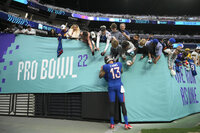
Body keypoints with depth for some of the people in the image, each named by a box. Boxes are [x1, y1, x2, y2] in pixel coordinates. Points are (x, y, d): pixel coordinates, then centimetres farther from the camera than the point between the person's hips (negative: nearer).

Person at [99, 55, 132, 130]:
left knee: (112, 104, 6)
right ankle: (126, 124, 8)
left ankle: (112, 124, 14)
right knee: (122, 104, 4)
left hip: (111, 86, -1)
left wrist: (101, 70, 23)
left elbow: (100, 76, 6)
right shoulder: (119, 64, 4)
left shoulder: (106, 67, -5)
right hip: (119, 86, 1)